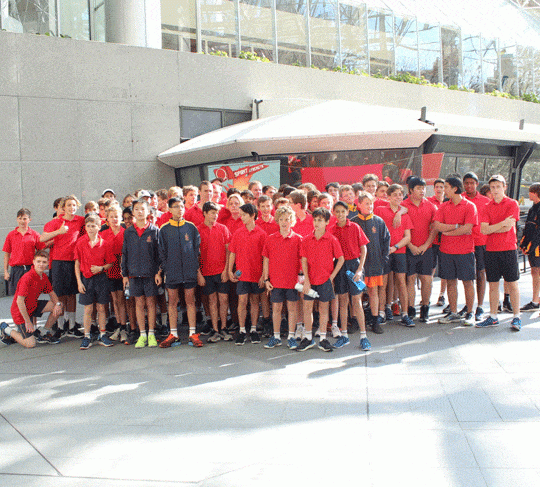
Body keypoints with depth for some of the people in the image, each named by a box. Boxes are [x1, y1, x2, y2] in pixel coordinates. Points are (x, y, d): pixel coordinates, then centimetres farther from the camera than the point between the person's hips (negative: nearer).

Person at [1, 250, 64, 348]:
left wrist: (58, 304, -11)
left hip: (33, 306, 8)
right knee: (30, 344, -13)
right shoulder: (27, 278, -26)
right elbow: (19, 301, -28)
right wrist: (28, 322, -25)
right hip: (21, 312, -8)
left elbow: (51, 293, 12)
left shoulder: (44, 277, 0)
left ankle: (45, 334, 11)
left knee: (58, 307, -1)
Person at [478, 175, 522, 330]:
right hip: (491, 249, 3)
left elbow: (508, 227, -11)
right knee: (493, 284, 8)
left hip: (509, 249, -3)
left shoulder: (512, 204, -1)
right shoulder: (487, 207, 9)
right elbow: (483, 230, -4)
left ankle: (517, 317, 9)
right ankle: (493, 317, 16)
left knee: (512, 284, 1)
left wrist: (491, 228, -3)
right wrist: (502, 223, -12)